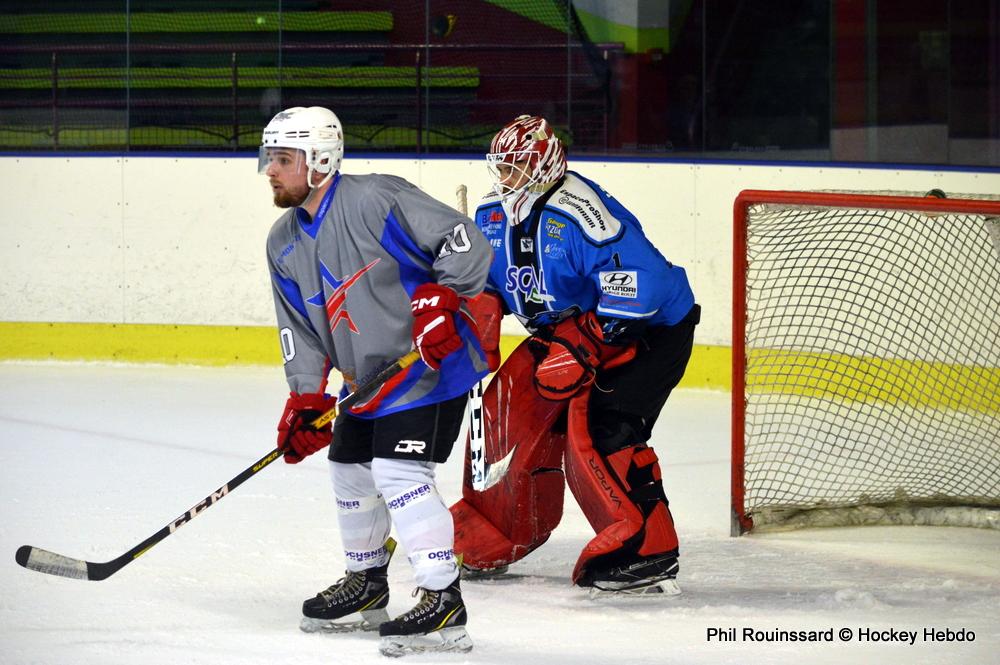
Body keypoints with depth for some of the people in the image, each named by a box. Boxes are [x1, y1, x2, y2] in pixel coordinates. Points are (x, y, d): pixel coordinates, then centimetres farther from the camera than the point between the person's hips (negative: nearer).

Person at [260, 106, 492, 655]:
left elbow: (464, 240, -19)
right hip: (366, 378, 9)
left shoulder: (377, 199, -19)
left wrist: (439, 298, -28)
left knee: (398, 472, -19)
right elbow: (299, 327, 9)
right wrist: (306, 398, -1)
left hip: (432, 362, -9)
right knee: (349, 472, 16)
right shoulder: (285, 244, 7)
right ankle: (365, 585, 37)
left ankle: (443, 602, -17)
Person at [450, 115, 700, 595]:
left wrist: (585, 349, -34)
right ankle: (492, 539, 19)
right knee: (508, 414, 2)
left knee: (598, 427, -24)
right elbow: (483, 283, 17)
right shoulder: (493, 215, -1)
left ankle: (648, 553, -21)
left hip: (650, 328, -9)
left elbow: (638, 281, -35)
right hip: (562, 329, 9)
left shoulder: (577, 212, -29)